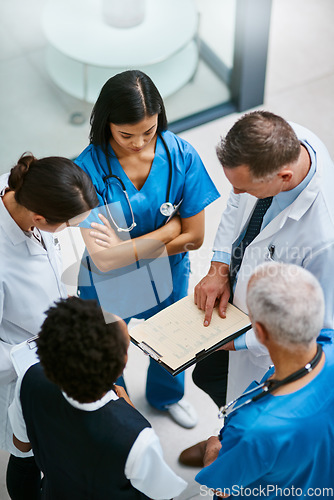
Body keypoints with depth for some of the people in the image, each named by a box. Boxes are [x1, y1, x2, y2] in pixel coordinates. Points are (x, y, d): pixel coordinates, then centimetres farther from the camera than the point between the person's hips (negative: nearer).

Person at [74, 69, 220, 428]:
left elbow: (193, 237, -17)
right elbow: (104, 259, -32)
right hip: (110, 291, -2)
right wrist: (169, 227, -25)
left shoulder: (181, 156, -22)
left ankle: (166, 395, 66)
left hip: (168, 280, 3)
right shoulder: (87, 170, -30)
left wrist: (126, 247, -23)